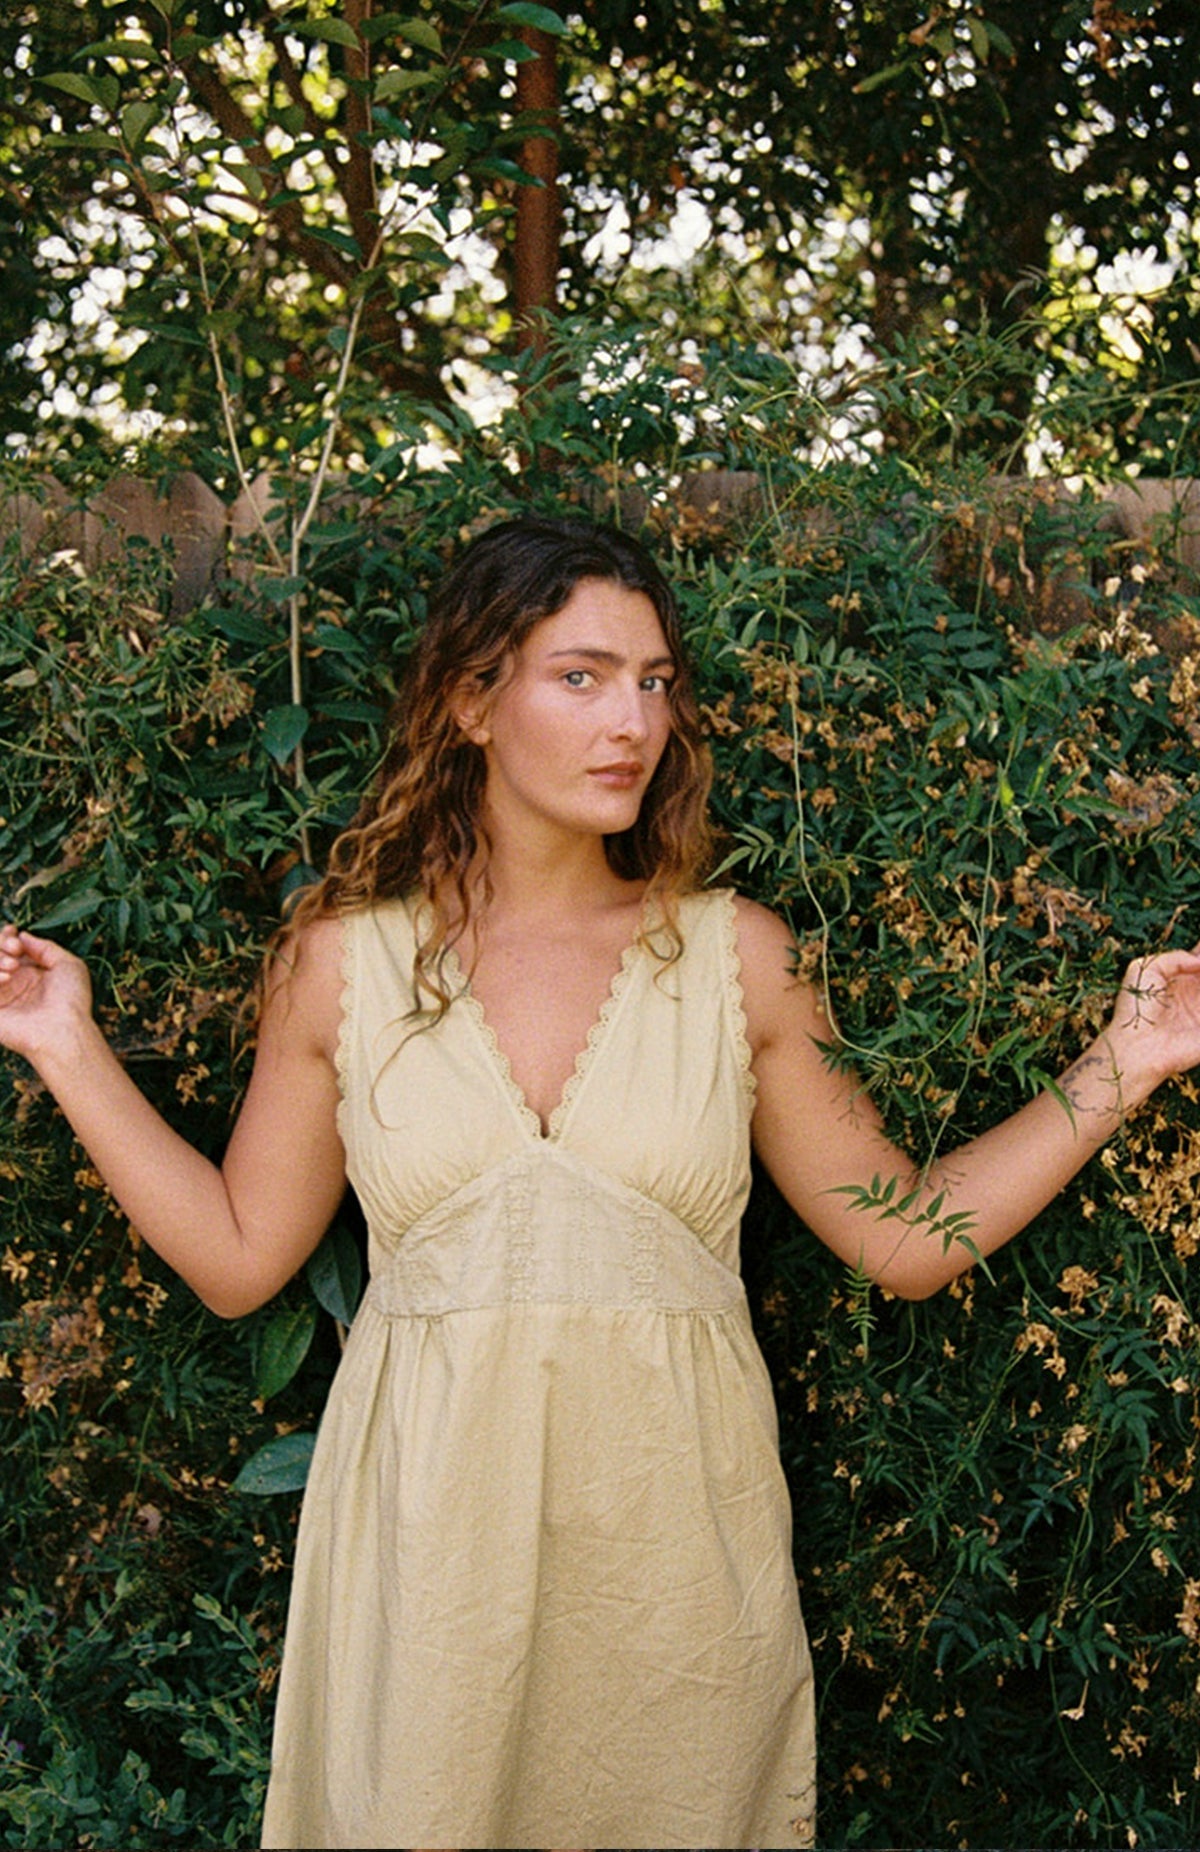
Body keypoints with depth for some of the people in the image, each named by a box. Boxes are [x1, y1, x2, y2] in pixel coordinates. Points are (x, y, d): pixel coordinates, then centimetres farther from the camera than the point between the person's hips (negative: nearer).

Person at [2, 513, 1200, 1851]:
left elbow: (908, 1240, 3)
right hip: (430, 1532, 0)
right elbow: (235, 1257, 4)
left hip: (674, 1536, 1)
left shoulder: (735, 954, 1)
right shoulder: (344, 960, 0)